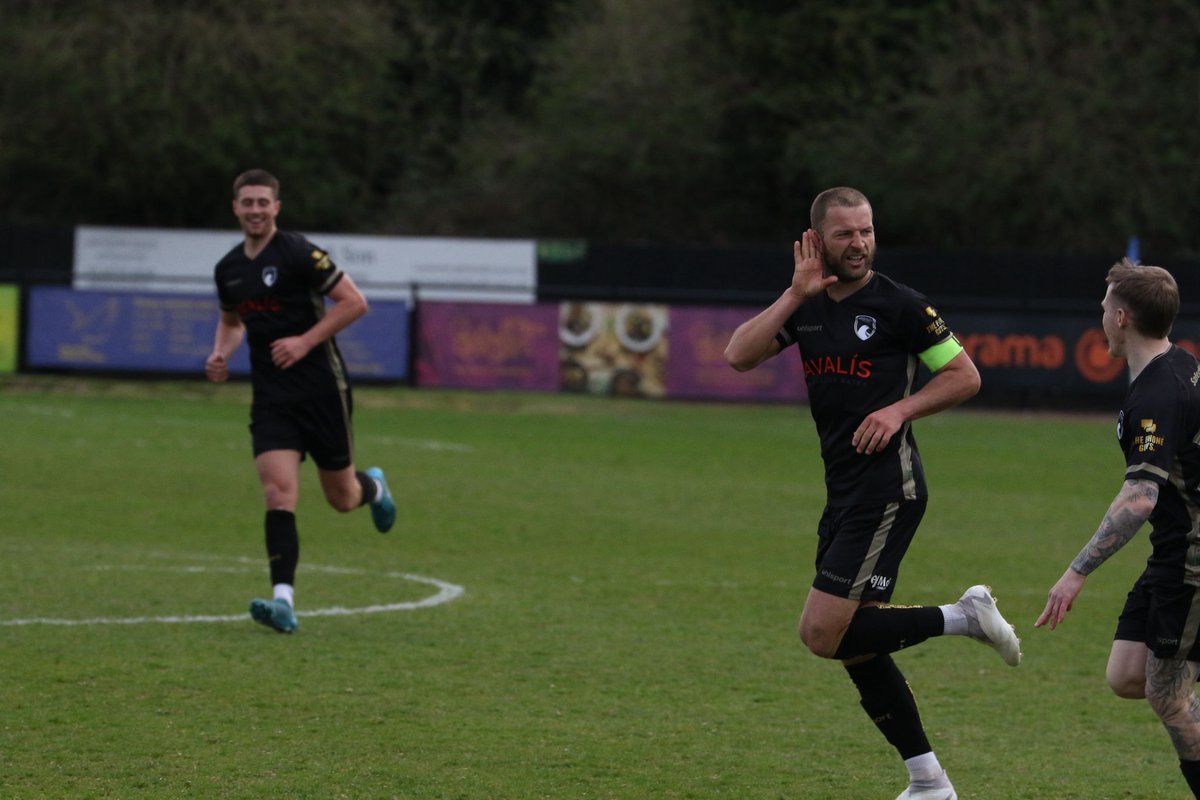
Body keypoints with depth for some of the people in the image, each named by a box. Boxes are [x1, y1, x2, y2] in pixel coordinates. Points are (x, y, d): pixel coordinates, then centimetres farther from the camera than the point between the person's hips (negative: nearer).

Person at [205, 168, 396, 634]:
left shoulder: (298, 253, -12)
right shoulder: (228, 270, 7)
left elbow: (354, 302, -13)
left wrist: (306, 340, -20)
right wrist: (221, 353, 5)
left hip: (321, 390, -4)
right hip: (271, 399, 4)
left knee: (342, 498, 9)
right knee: (279, 493, -15)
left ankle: (374, 488, 47)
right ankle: (284, 601, -21)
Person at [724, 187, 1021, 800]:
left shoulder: (899, 305, -6)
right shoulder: (807, 306, 10)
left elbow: (965, 376, -1)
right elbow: (739, 356, -3)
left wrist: (901, 409, -14)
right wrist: (796, 294, -9)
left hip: (887, 490, -7)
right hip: (844, 494, 7)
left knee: (823, 633, -14)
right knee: (854, 645, 7)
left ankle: (964, 616, -1)